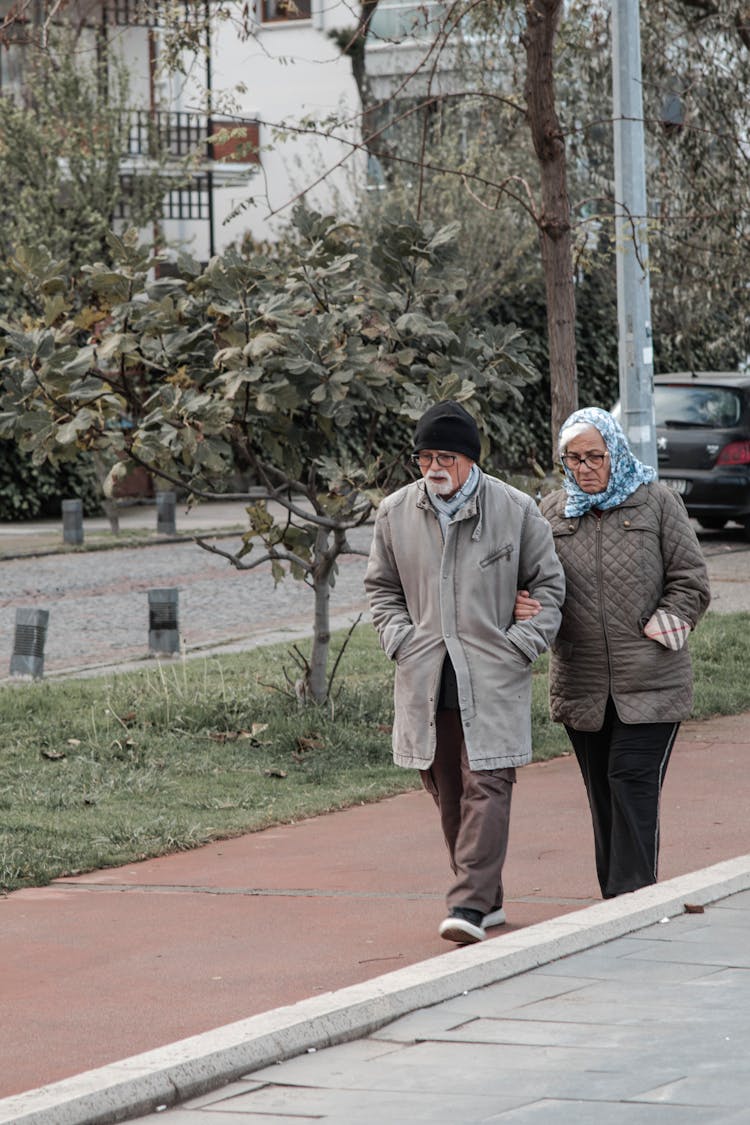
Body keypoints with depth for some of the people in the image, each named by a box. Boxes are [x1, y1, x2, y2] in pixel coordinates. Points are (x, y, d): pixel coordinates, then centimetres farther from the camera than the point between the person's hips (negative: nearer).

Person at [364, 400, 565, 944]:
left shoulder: (515, 510, -2)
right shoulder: (396, 513, 6)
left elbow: (548, 583, 7)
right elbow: (382, 587, 20)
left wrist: (522, 644, -4)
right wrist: (399, 638, 4)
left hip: (493, 677, -4)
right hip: (425, 678, 4)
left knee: (486, 786, -11)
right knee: (447, 792, 8)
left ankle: (471, 904, -15)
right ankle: (489, 899, 21)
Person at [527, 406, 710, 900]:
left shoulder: (657, 502, 1)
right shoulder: (552, 511, 9)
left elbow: (690, 581, 3)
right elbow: (537, 579, 13)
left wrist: (660, 630, -8)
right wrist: (524, 606, -9)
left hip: (650, 681, -4)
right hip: (582, 685, 4)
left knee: (634, 784, -11)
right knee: (603, 793, 8)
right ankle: (616, 899, 15)